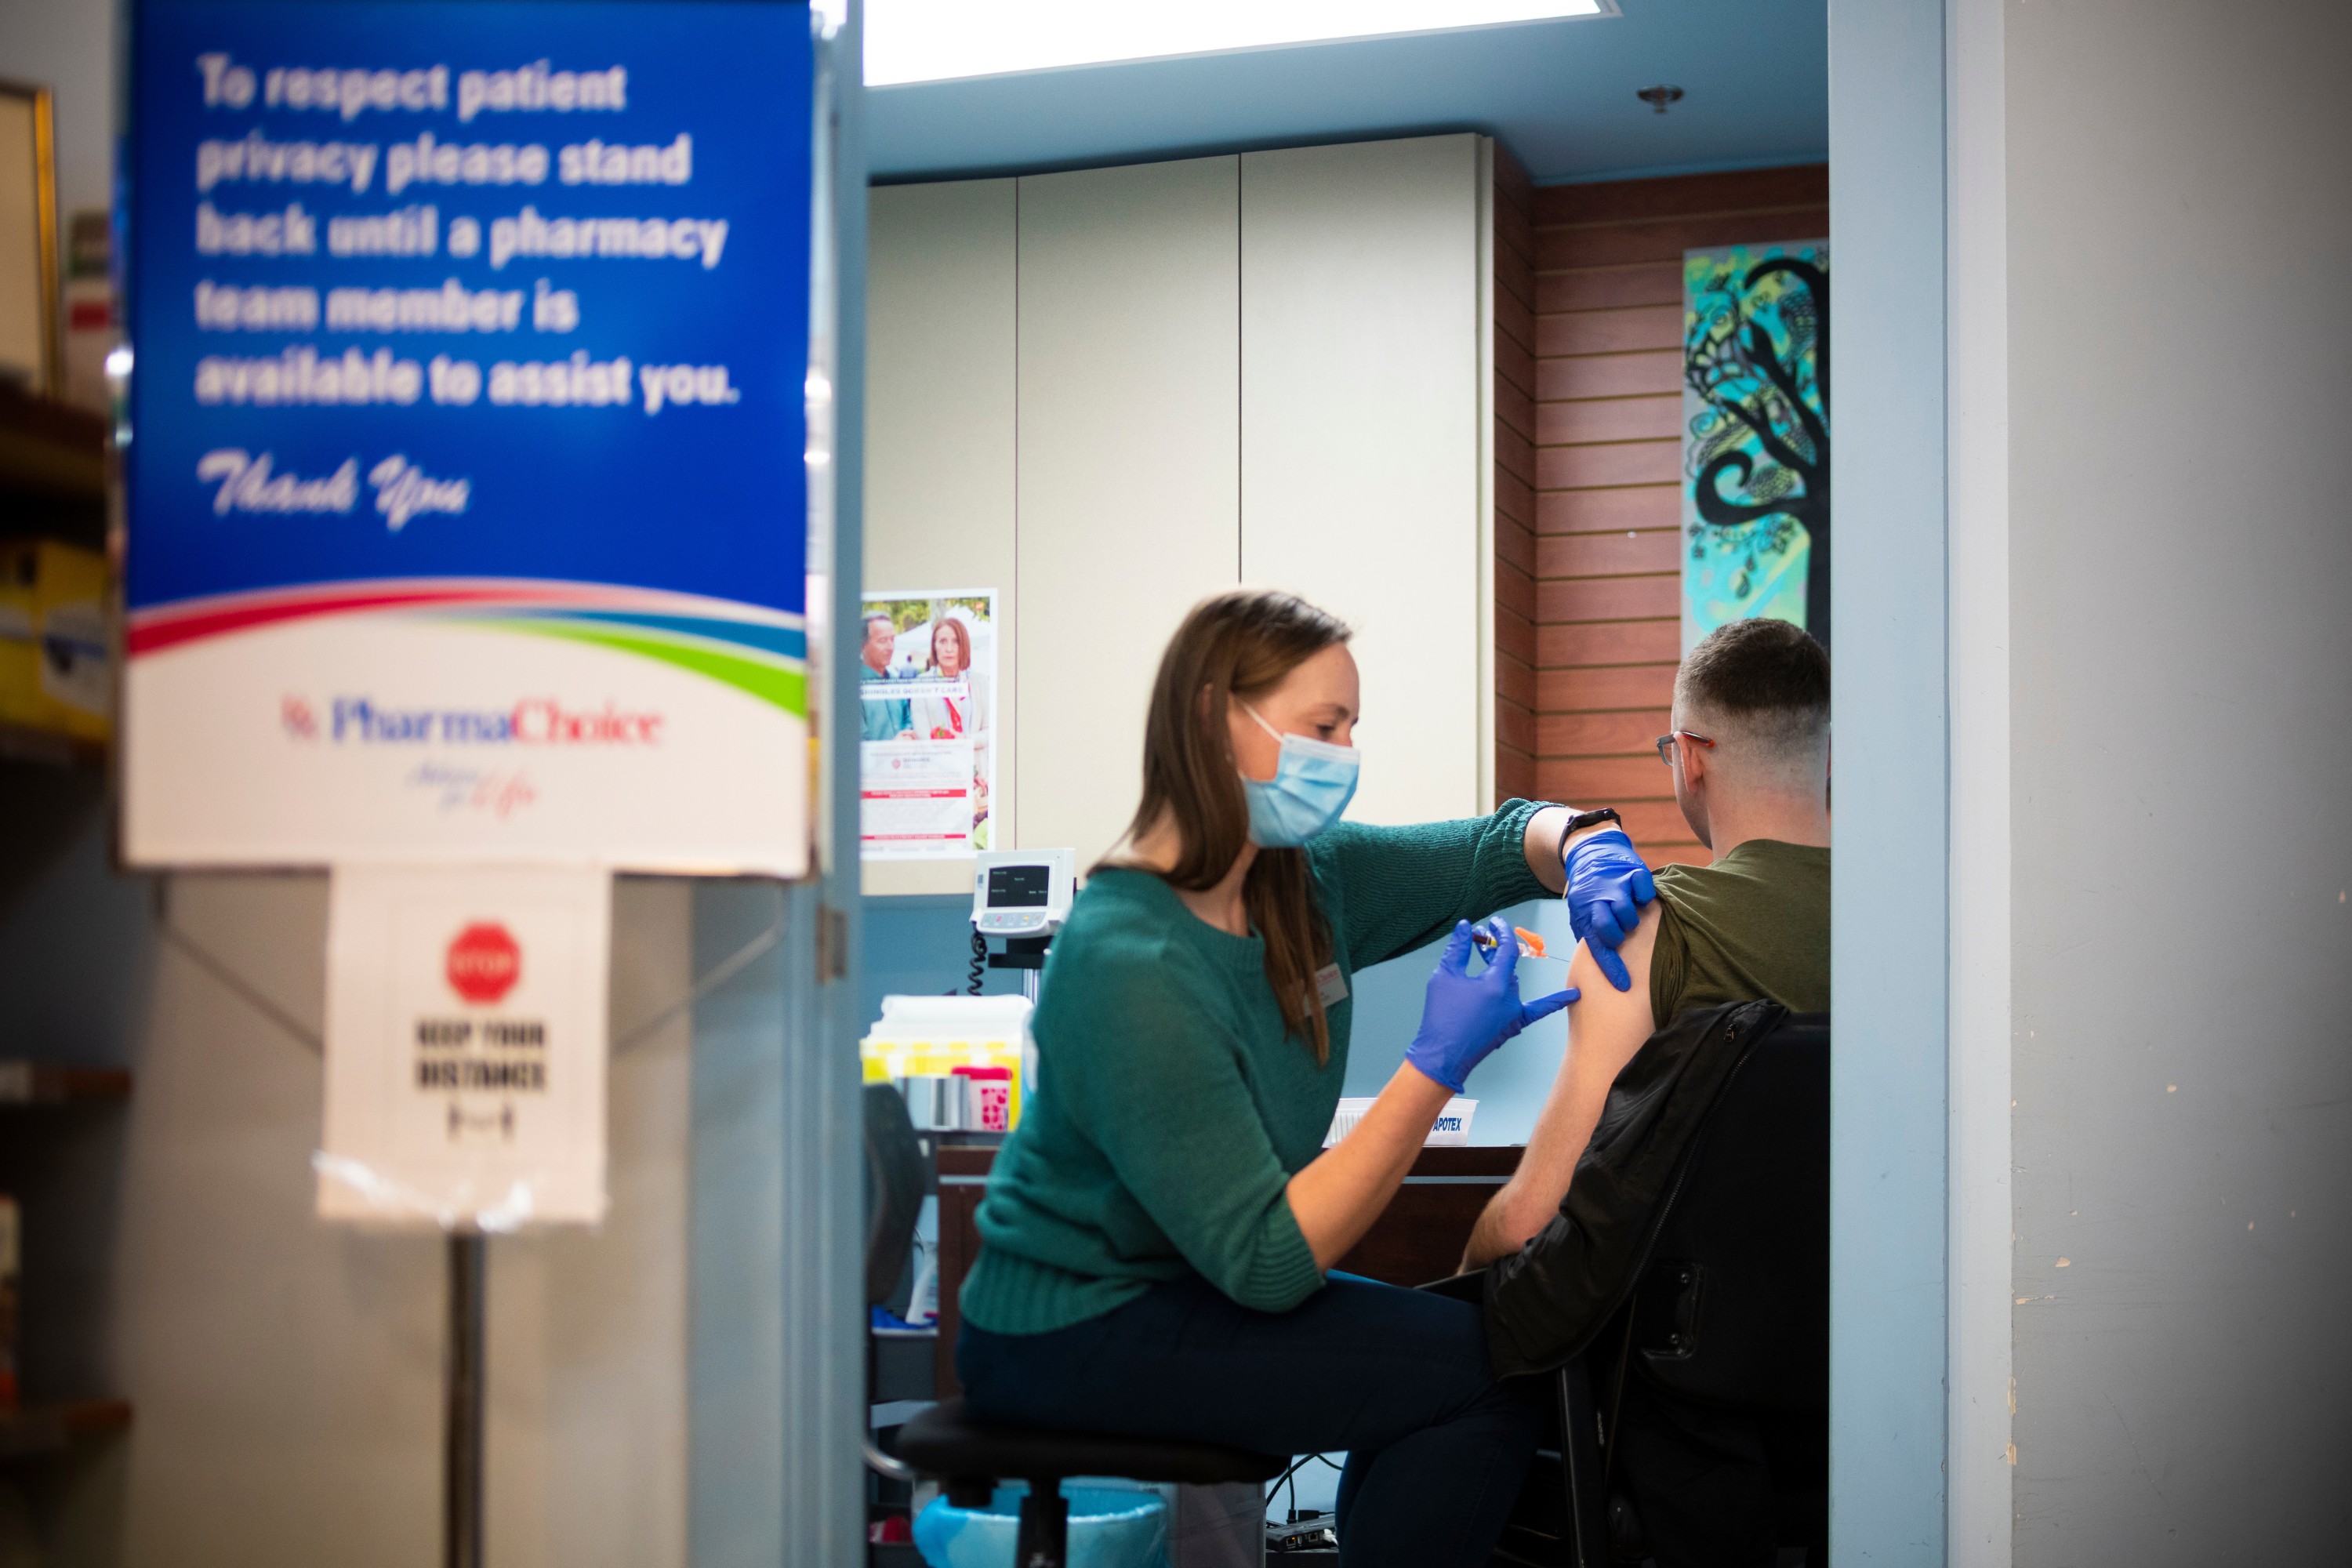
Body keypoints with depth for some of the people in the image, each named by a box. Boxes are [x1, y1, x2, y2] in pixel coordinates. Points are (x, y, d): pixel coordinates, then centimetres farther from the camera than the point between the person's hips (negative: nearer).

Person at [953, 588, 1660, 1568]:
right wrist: (1438, 1065, -29)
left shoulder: (1305, 881, -1)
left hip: (1184, 1287, 9)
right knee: (1489, 1372, -15)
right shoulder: (1132, 966, -25)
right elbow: (1267, 1265, -26)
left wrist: (1583, 851, -12)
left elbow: (1500, 844, 12)